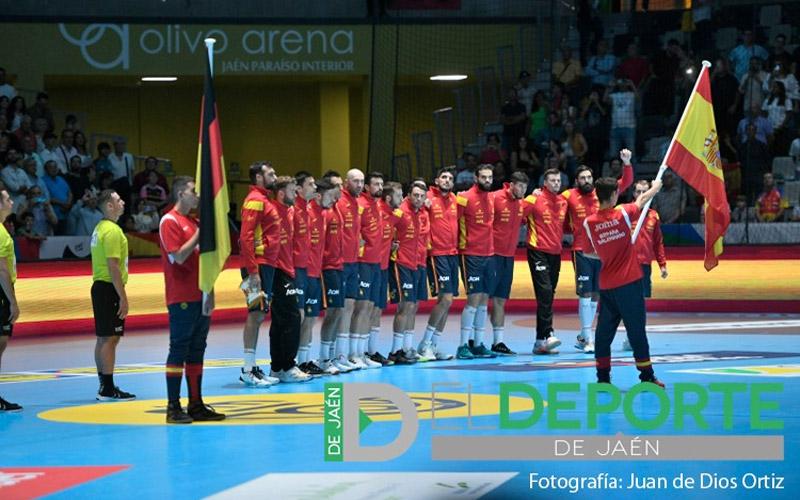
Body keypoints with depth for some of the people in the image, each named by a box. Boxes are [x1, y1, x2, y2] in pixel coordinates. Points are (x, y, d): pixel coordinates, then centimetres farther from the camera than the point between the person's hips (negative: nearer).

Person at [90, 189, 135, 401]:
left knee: (103, 338, 12)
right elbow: (113, 266, -21)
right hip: (109, 288, -10)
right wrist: (123, 297, -20)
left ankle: (104, 386, 16)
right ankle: (108, 389, -8)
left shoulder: (100, 228, 16)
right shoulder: (112, 231, -15)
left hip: (100, 287, 10)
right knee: (109, 338, -8)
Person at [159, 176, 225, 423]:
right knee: (179, 349, -6)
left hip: (199, 298, 8)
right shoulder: (169, 221, -8)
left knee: (197, 350, 10)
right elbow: (178, 256, -18)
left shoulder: (194, 222, 18)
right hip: (181, 298, -8)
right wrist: (199, 233, -13)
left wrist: (209, 292, 12)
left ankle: (196, 405, 14)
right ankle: (173, 407, -4)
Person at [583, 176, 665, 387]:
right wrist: (656, 187, 32)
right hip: (629, 283, -3)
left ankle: (603, 376, 11)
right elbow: (643, 199, 13)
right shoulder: (623, 214, -7)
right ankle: (646, 376, 3)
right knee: (636, 330, 0)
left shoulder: (589, 222, -2)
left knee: (604, 330, 10)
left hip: (606, 285, 3)